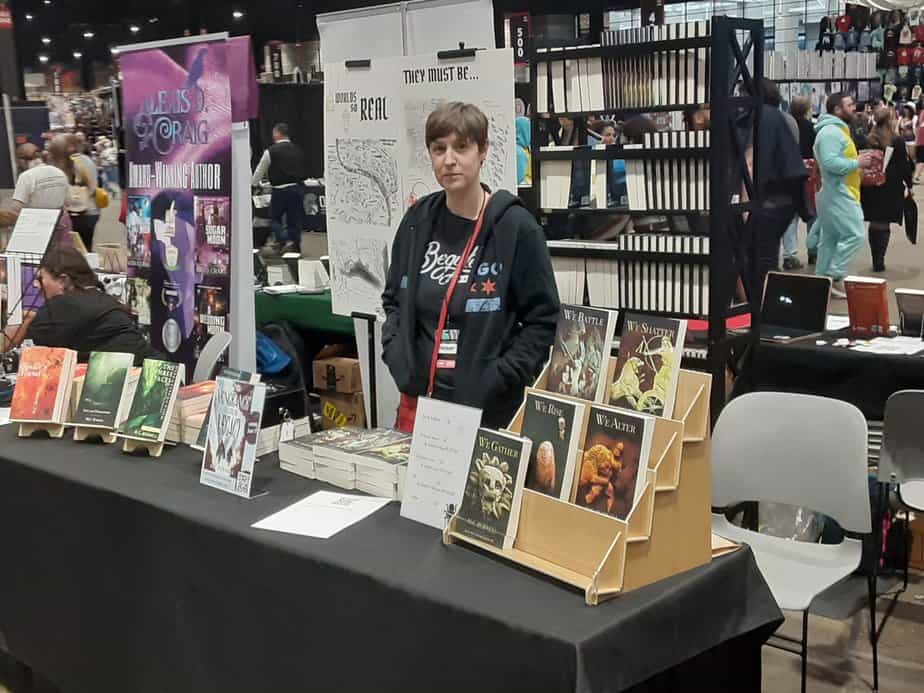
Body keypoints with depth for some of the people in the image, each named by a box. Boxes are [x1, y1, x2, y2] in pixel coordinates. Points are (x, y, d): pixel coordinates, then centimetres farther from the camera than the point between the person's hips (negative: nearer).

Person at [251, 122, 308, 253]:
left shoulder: (271, 151, -4)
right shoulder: (298, 150, 8)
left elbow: (260, 171, 8)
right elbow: (305, 171, 16)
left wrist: (253, 184, 24)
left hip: (280, 190, -4)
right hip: (298, 187, 4)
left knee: (275, 218, 9)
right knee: (295, 220, 11)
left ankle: (286, 241, -11)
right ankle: (296, 247, 12)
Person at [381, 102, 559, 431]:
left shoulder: (516, 227, -8)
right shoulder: (418, 221, 6)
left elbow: (543, 319, -7)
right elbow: (394, 299, 19)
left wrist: (497, 380, -15)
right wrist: (397, 356, 3)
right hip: (419, 398, 4)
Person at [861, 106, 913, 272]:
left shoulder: (868, 140, -1)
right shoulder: (898, 141, -8)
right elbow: (904, 165, -5)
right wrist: (908, 184, 6)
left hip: (871, 187, 3)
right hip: (891, 188, -3)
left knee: (874, 223, 12)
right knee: (884, 226, 1)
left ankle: (876, 260, 16)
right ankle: (879, 261, -4)